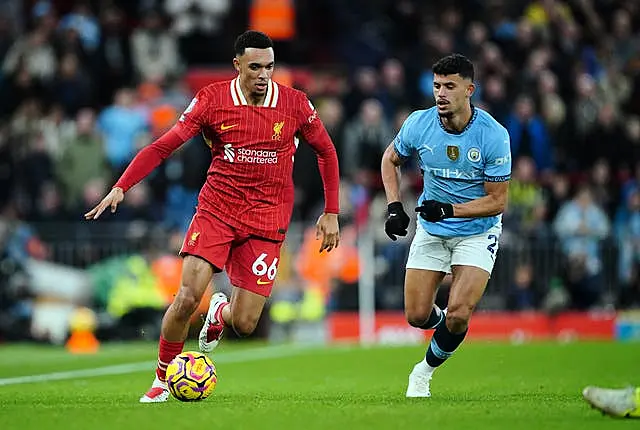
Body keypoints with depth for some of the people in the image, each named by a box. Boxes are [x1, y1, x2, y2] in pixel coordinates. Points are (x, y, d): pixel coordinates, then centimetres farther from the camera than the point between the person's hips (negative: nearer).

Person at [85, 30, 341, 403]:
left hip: (267, 219, 0)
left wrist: (331, 214, 7)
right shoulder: (212, 100, -6)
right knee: (188, 297, -18)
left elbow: (326, 152, 10)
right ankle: (163, 380, 4)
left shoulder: (295, 104, -4)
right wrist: (121, 187, -14)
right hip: (216, 209, 0)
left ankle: (221, 311, 34)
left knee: (244, 325, -6)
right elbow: (164, 146, -4)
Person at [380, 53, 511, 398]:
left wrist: (450, 210, -29)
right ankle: (449, 326, 38)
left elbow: (497, 201, -17)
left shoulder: (493, 135, -22)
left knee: (458, 313, -18)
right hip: (431, 230, 3)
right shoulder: (419, 124, -13)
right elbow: (390, 159, 9)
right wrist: (394, 206, -4)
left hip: (477, 231, -3)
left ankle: (427, 369, 10)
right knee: (417, 316, 1)